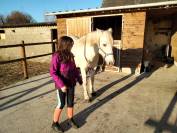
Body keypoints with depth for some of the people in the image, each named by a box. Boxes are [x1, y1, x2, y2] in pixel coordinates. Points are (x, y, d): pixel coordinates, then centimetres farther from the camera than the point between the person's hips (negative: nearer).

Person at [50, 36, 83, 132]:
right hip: (61, 85, -6)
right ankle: (55, 123, 31)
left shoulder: (70, 55, 1)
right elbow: (53, 72, -20)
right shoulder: (57, 56, -19)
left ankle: (70, 119, 41)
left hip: (71, 84, 6)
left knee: (71, 103, 18)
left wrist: (79, 78, 12)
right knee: (61, 104, 8)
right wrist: (61, 84, -25)